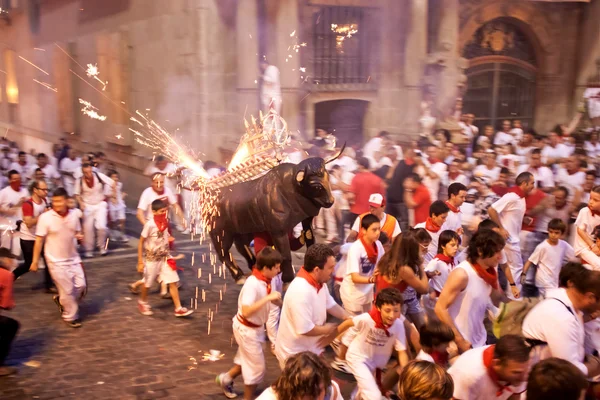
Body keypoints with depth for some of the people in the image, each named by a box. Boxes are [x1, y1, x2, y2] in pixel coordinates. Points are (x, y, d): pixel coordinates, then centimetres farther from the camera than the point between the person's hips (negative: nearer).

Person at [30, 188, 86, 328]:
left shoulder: (73, 216, -2)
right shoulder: (45, 218, -15)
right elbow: (39, 240, -10)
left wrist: (80, 236, -11)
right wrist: (35, 261, -8)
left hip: (73, 258, 5)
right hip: (56, 261, -4)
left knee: (81, 286, 5)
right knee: (67, 290, 1)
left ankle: (62, 300, 33)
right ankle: (70, 316, 22)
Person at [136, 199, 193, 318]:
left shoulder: (166, 222, -3)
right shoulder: (149, 224, -21)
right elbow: (141, 243, -15)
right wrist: (140, 261, -14)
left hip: (165, 258, 5)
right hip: (152, 259, -5)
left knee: (173, 282, 0)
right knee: (147, 284, 14)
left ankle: (178, 308, 5)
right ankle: (142, 302, 42)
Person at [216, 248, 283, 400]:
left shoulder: (265, 281, -7)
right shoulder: (252, 284, -31)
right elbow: (246, 311, -39)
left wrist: (274, 298, -10)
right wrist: (268, 298, -39)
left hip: (255, 327, 8)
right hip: (247, 329, -8)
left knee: (247, 361, 28)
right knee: (257, 367, 6)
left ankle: (226, 378, 51)